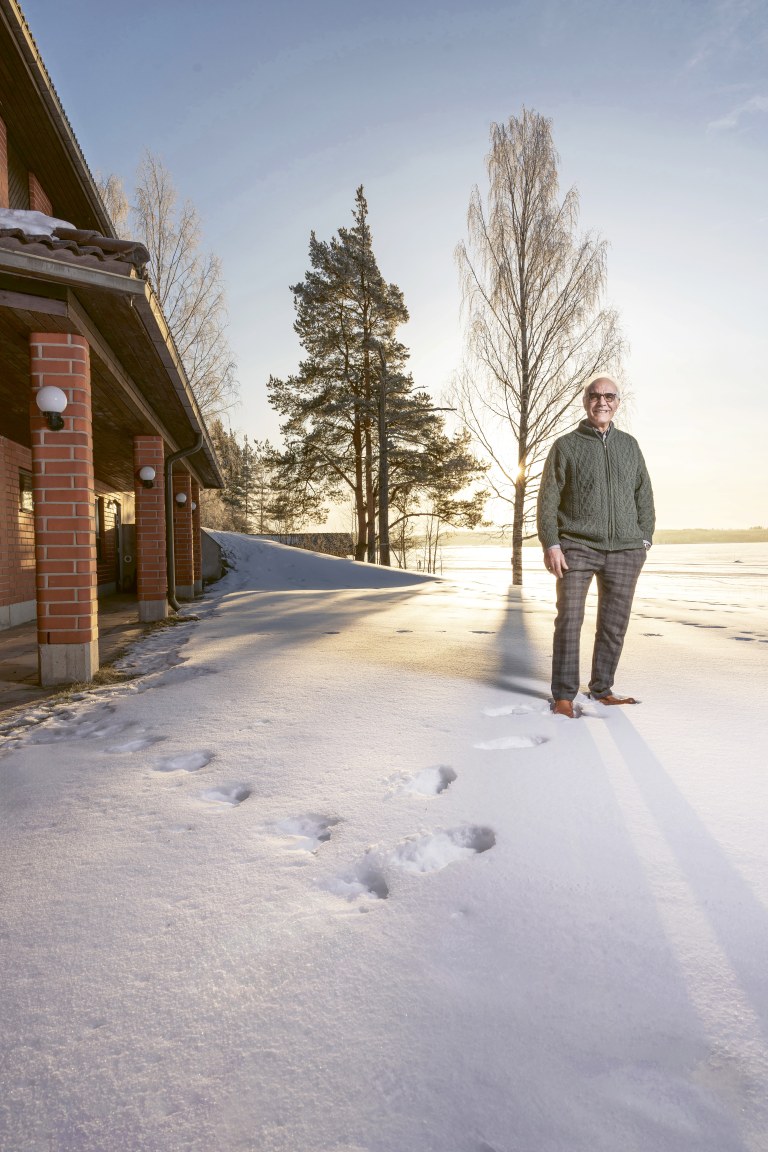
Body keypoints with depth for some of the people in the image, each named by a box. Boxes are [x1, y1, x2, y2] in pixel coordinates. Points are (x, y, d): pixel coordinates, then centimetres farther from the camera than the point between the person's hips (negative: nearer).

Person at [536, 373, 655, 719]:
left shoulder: (629, 445, 15)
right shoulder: (565, 446, 4)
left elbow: (643, 495, 17)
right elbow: (548, 499, -1)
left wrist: (645, 538, 7)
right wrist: (550, 544, -11)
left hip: (625, 551, 4)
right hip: (577, 548, -3)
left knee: (614, 625, 7)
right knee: (569, 622, -3)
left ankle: (601, 689, 20)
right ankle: (563, 695, 5)